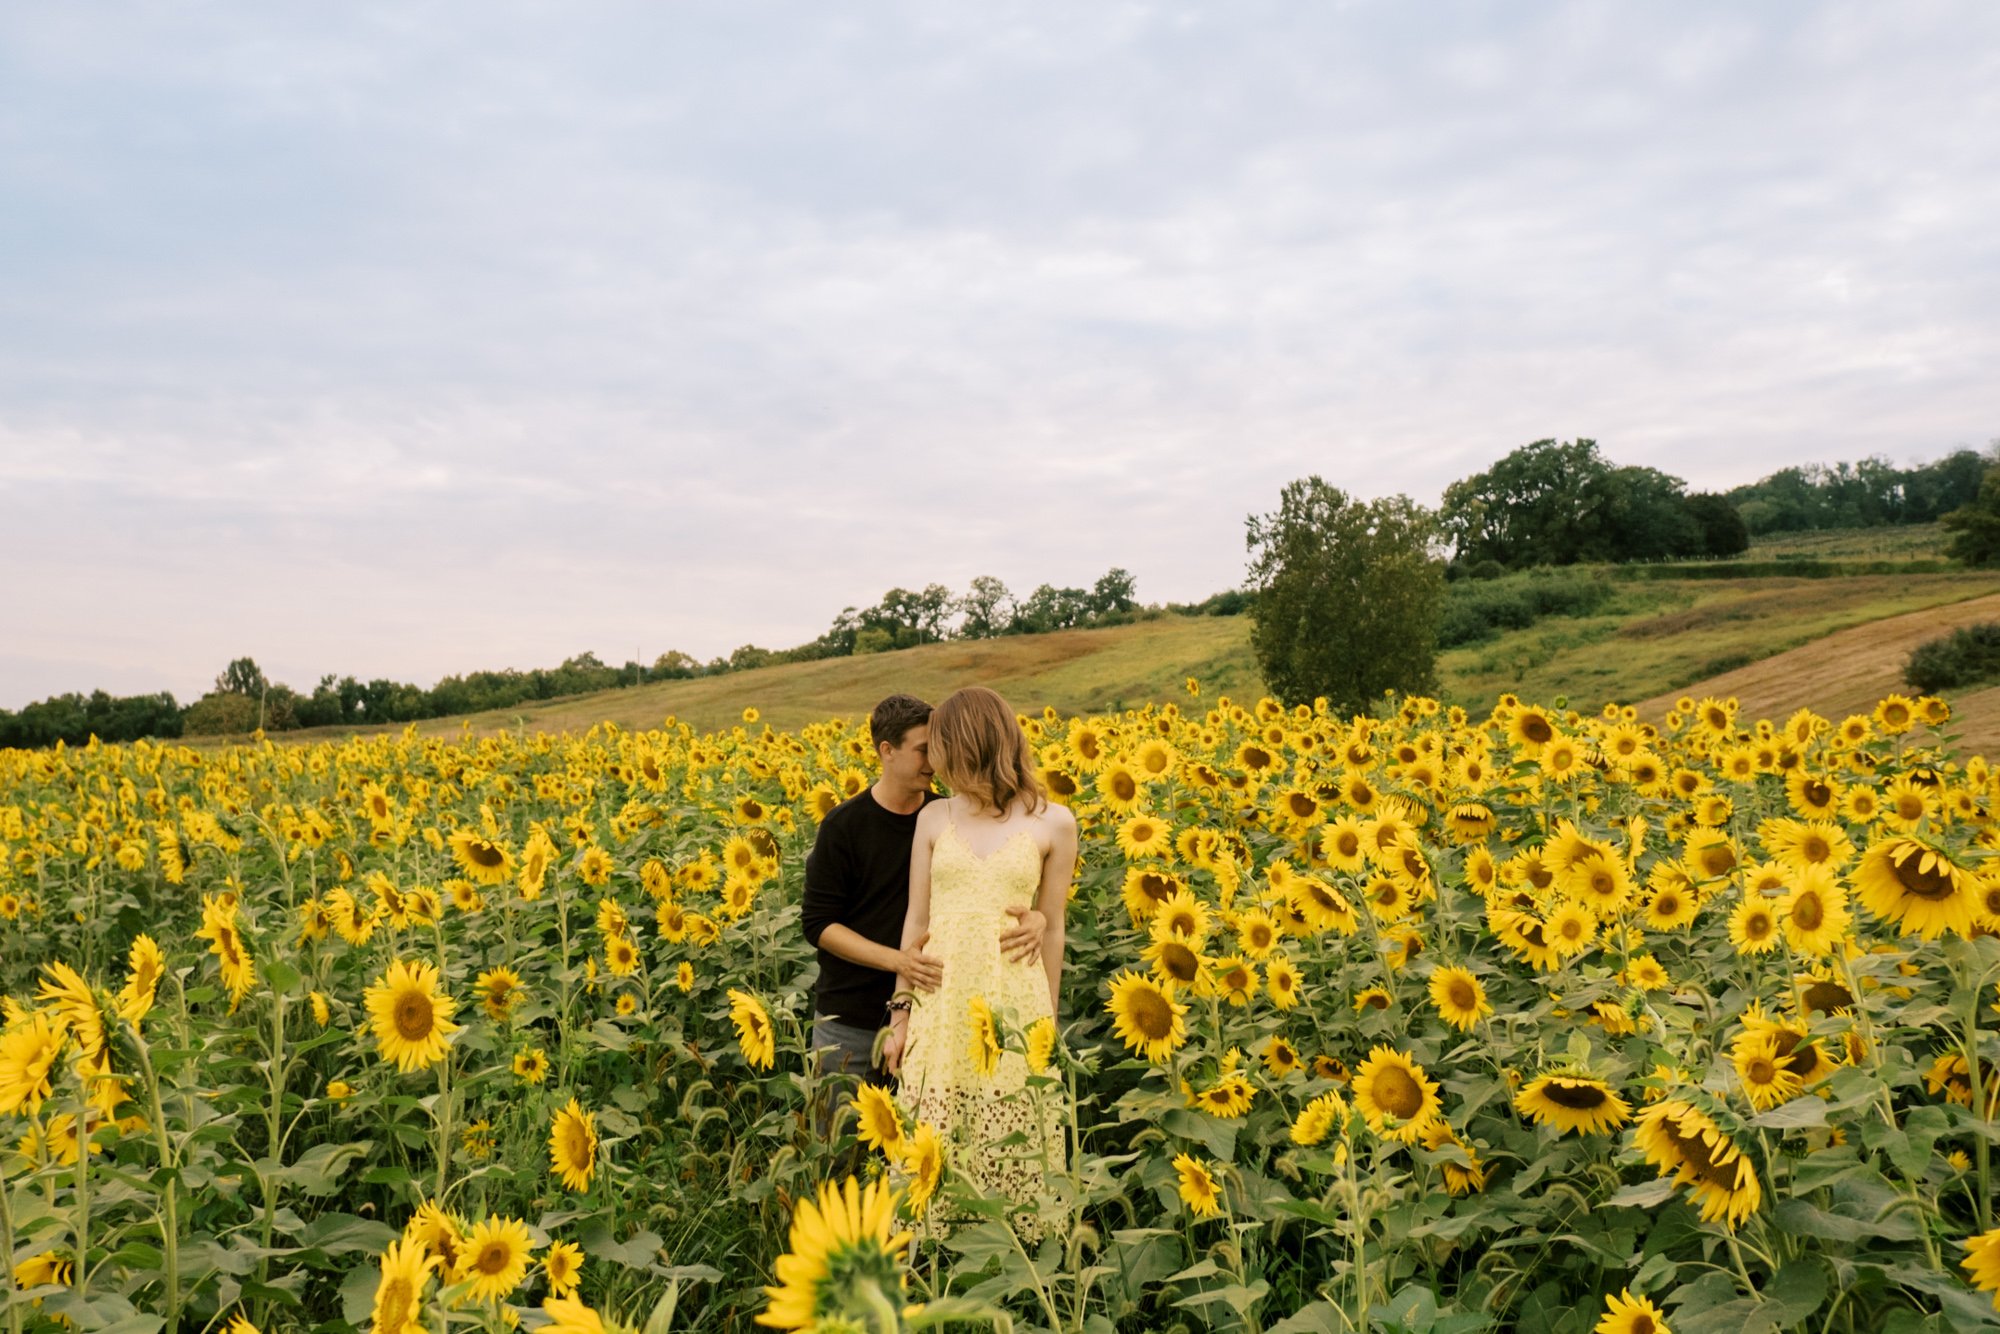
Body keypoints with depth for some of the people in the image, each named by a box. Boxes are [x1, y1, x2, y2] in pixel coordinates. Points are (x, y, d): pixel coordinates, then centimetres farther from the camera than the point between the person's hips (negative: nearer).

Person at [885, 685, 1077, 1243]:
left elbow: (1051, 928, 6)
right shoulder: (935, 817, 6)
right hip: (941, 1004, 2)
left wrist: (1049, 1021, 9)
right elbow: (916, 918, 9)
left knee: (1014, 1156, 5)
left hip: (1012, 1006, -2)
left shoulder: (1052, 822, 0)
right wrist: (900, 1011, 7)